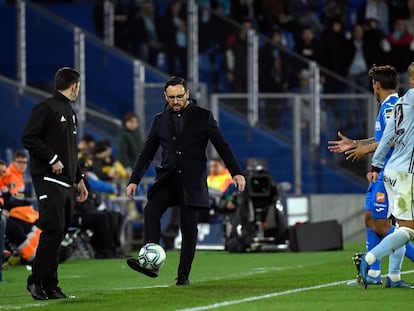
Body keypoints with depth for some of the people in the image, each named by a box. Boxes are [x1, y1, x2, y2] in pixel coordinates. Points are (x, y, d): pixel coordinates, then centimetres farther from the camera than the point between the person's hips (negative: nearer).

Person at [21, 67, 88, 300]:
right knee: (53, 229, -14)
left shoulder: (71, 113, 22)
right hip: (49, 180, -9)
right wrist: (52, 159, -16)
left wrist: (79, 179, 23)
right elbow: (29, 138, -15)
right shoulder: (46, 108, -7)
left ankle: (50, 286, 8)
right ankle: (36, 280, -8)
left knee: (59, 232, 6)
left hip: (67, 183, 9)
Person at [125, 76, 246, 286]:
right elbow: (147, 153, 16)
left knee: (189, 228, -4)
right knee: (151, 210, -24)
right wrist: (134, 180, 9)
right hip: (167, 179, 2)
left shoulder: (203, 117, 4)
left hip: (192, 181, -2)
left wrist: (236, 172, -8)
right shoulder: (160, 120, 12)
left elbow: (222, 146, 2)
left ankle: (183, 275, 6)